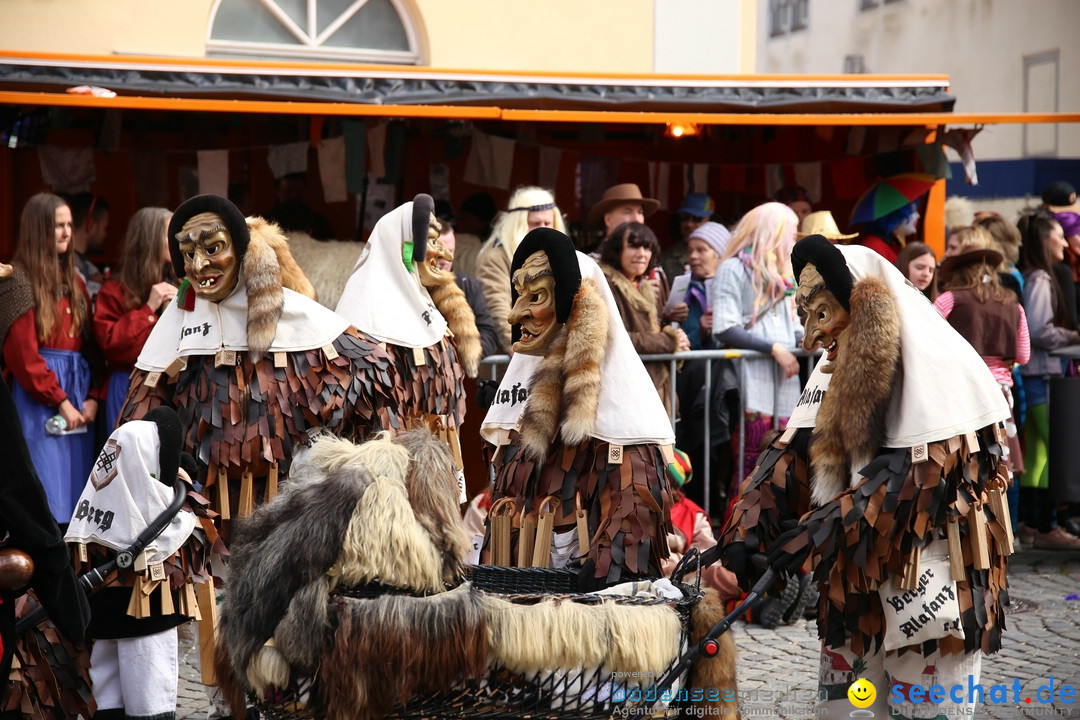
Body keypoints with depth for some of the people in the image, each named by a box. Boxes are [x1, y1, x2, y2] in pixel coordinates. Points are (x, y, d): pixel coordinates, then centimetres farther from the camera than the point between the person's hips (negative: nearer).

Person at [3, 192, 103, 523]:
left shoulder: (75, 282, 16)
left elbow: (90, 345, 11)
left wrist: (93, 397, -3)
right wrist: (60, 402, -13)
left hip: (79, 389, 7)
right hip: (37, 396, -7)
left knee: (74, 487, 5)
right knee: (45, 494, -8)